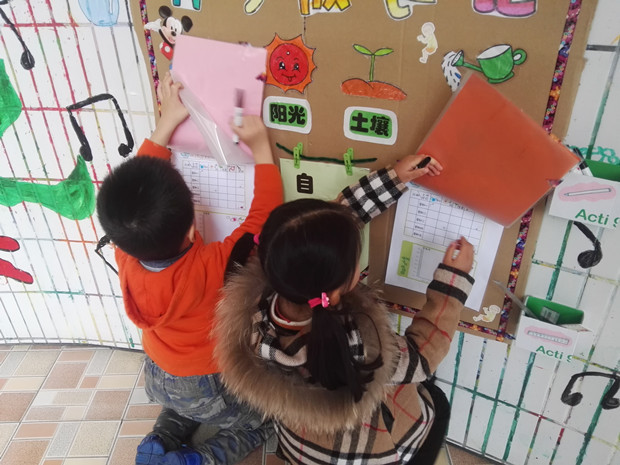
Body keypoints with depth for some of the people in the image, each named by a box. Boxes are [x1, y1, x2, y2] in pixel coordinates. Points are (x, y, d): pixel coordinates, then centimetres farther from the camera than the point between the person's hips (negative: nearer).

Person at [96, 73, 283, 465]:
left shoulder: (125, 255, -23)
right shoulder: (212, 267, -38)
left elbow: (134, 186, -10)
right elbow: (265, 214, -28)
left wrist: (168, 121, -8)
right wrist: (261, 146, -23)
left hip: (158, 379, 5)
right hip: (208, 390, -5)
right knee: (272, 416, 20)